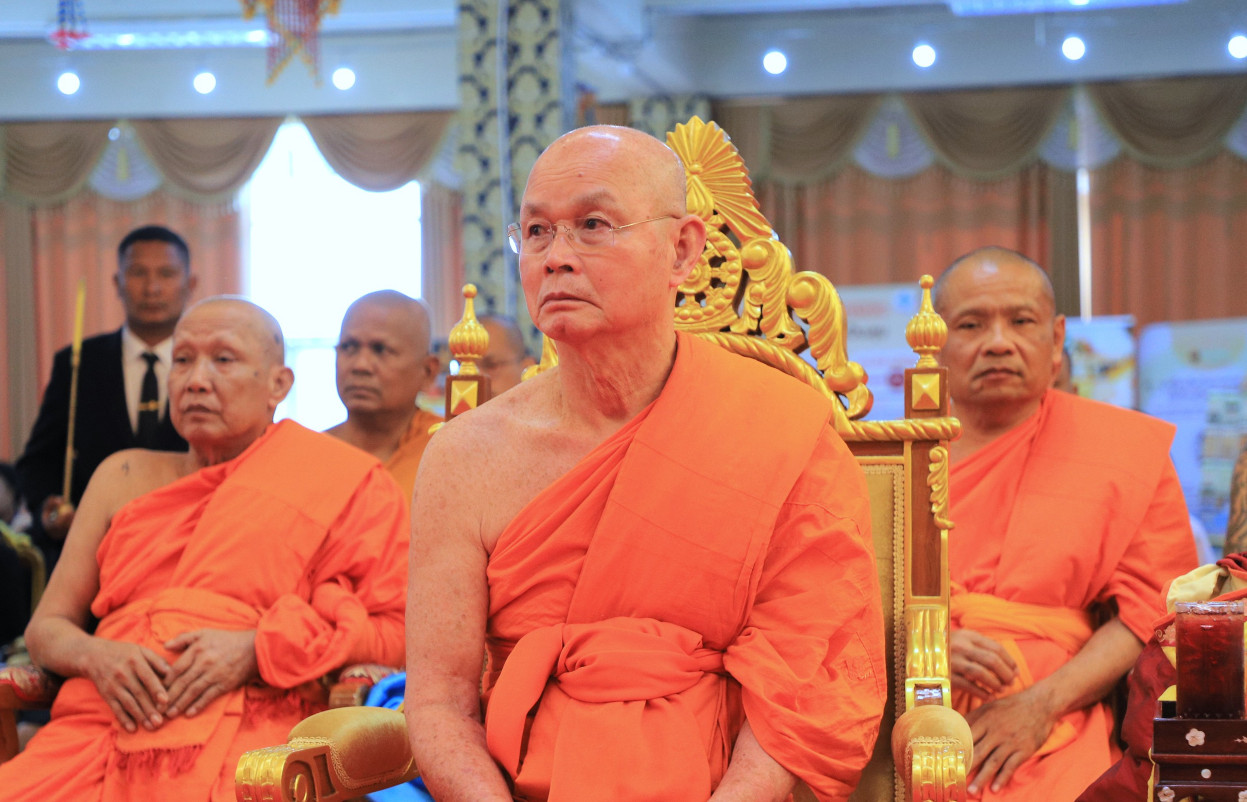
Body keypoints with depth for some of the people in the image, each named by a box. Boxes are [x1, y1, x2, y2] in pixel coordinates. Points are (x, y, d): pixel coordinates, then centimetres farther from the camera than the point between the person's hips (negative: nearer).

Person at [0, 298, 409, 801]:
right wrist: (96, 656, -4)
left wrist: (254, 649, -10)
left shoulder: (336, 481, 12)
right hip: (97, 726, 4)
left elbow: (397, 628, 3)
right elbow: (46, 627, 22)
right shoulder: (124, 478, 23)